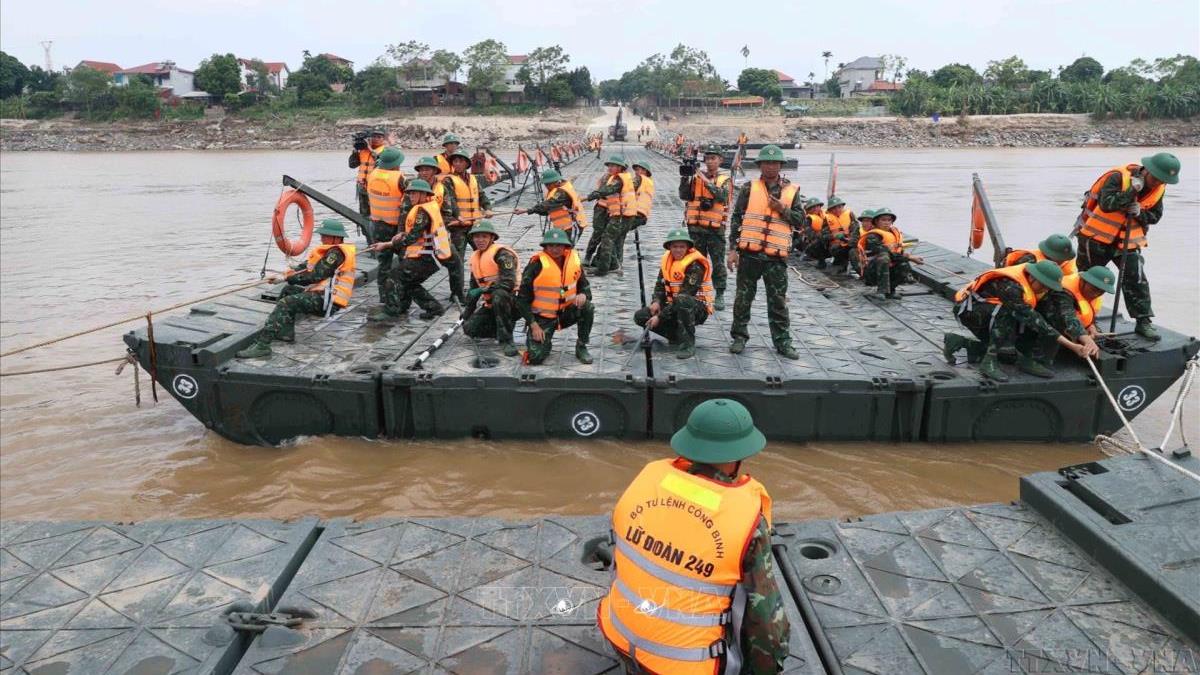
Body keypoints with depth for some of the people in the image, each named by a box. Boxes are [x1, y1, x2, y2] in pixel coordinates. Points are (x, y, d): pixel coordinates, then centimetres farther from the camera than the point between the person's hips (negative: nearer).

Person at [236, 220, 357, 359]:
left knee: (285, 304, -18)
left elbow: (315, 275, -17)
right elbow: (306, 266, 13)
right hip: (322, 296, 10)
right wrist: (289, 274, -5)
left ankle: (261, 345, -25)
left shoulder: (336, 253, -11)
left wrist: (285, 278, -11)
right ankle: (286, 332, 13)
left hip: (327, 301, -10)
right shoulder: (331, 251, 21)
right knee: (289, 290, 22)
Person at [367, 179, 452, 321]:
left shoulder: (423, 211, -16)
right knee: (409, 282, 19)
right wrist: (403, 234, 3)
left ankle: (390, 310, -7)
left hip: (424, 258, -10)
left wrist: (387, 244, -15)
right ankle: (434, 307, 20)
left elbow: (413, 237, -19)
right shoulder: (431, 207, 14)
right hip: (431, 257, 10)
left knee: (397, 275, -8)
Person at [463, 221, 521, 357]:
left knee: (499, 295, -40)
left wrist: (482, 290, -23)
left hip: (512, 301, -7)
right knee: (469, 328, -8)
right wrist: (468, 310, 19)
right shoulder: (475, 257, 12)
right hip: (491, 303, 8)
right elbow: (474, 287, 23)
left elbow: (508, 283, -26)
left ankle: (506, 340, -28)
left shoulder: (502, 253, -14)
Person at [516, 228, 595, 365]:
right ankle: (544, 341, 18)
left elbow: (585, 286, 7)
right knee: (535, 357, -20)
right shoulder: (537, 265, -18)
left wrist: (583, 295, -18)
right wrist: (534, 325, -16)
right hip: (542, 317, -3)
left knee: (587, 308, -26)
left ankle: (581, 347, -3)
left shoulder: (574, 261, -5)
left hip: (566, 313, 4)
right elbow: (522, 299, -11)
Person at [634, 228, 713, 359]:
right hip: (674, 306, 7)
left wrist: (660, 316, -25)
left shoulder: (695, 265, -20)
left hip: (698, 309, -7)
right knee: (640, 316, -8)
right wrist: (656, 301, -13)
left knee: (682, 301, -42)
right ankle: (677, 335, 4)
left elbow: (684, 296, -25)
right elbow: (660, 284, 11)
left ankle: (688, 344, -25)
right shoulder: (667, 259, 4)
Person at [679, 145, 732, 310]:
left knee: (718, 263, 0)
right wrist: (685, 178, -13)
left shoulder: (724, 179, 3)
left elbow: (723, 196, -16)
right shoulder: (696, 176, 8)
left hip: (715, 228, -2)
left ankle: (720, 295, 6)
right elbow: (684, 196, 0)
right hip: (695, 227, 2)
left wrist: (707, 181, -20)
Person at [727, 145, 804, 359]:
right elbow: (736, 218, 3)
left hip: (776, 255, 1)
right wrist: (733, 248, -2)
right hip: (750, 253, -1)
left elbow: (800, 219, 7)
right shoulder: (749, 188, 3)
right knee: (743, 297, 7)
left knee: (778, 301, 6)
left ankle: (782, 342, 14)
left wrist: (783, 209, -11)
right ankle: (739, 337, 20)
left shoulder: (792, 190, 7)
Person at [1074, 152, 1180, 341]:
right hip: (1097, 236, -4)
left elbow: (1155, 216, 6)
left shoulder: (1159, 189, 0)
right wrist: (1132, 191, -31)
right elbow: (1106, 204, -31)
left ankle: (1144, 322, 6)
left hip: (1128, 241, 5)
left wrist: (1140, 213, -13)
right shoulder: (1118, 176, -20)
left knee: (1137, 280, -2)